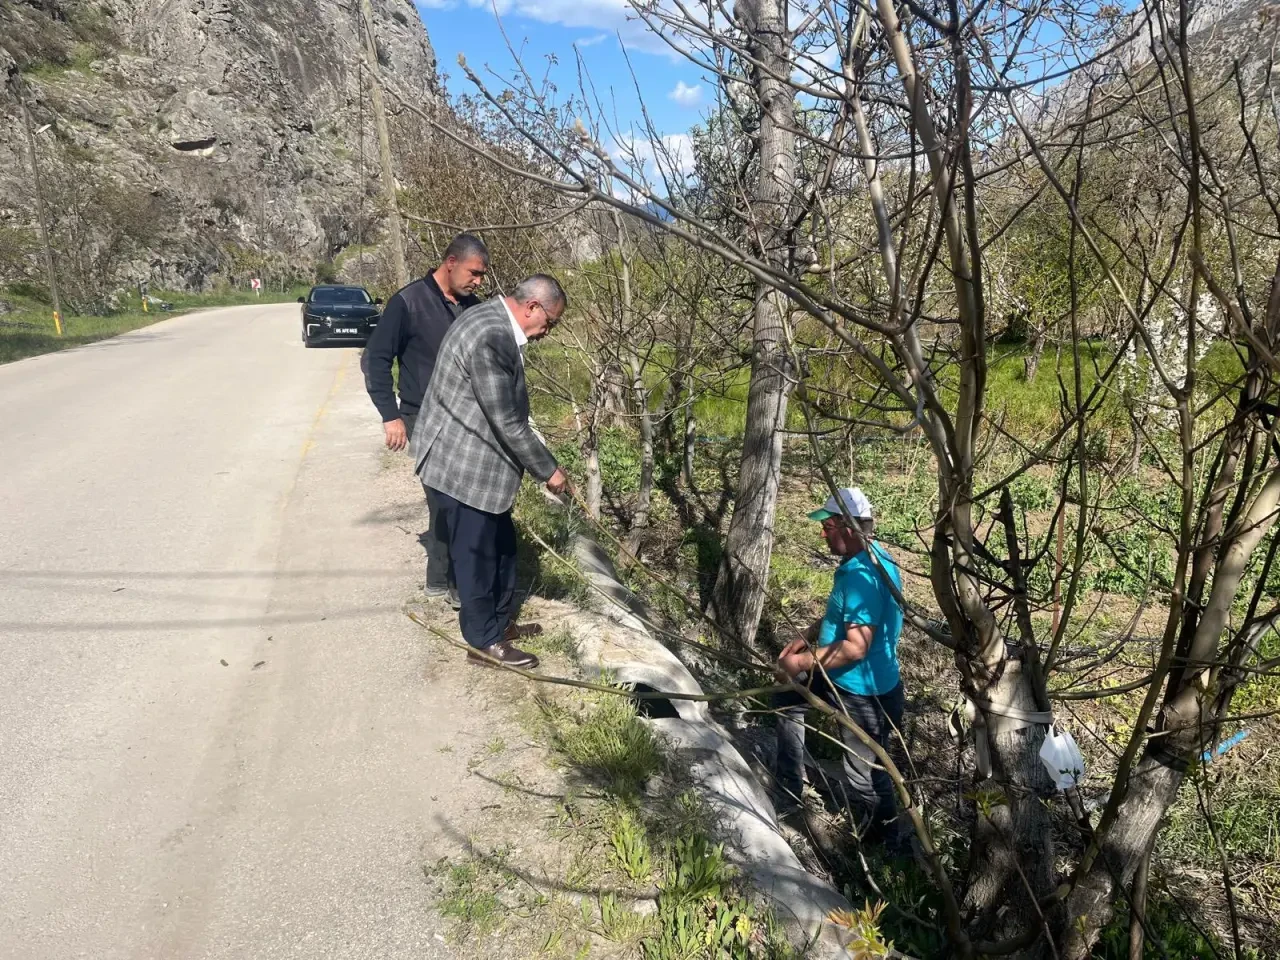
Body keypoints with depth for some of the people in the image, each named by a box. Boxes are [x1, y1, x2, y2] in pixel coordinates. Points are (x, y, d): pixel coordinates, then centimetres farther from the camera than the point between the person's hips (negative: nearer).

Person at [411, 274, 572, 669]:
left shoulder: (497, 323, 6)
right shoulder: (491, 338, -27)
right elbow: (506, 423, -24)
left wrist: (540, 464, 17)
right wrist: (548, 469, -14)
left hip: (479, 459, 10)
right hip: (462, 465, -10)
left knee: (502, 545, 19)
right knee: (476, 552, 4)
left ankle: (500, 622, 35)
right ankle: (484, 641, 19)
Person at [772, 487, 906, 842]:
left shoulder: (865, 576, -30)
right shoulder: (858, 561, 3)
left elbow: (856, 648, -33)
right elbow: (838, 614, 17)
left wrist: (803, 662, -24)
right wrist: (807, 637, 4)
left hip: (865, 691, -11)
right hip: (842, 678, 11)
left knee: (865, 778, 5)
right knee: (788, 700, 24)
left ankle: (883, 838, 31)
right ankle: (788, 793, 35)